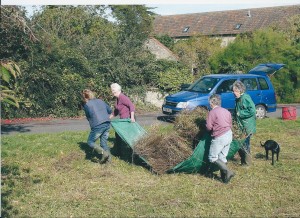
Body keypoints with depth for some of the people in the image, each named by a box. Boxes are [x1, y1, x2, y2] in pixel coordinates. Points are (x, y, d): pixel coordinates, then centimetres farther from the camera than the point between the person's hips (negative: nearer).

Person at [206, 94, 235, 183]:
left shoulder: (212, 112, -11)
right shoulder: (226, 111, 11)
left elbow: (209, 127, -11)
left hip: (219, 137, -8)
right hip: (229, 135, 8)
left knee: (212, 158, 0)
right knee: (222, 157, 15)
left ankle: (227, 172, -12)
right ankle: (224, 176, 15)